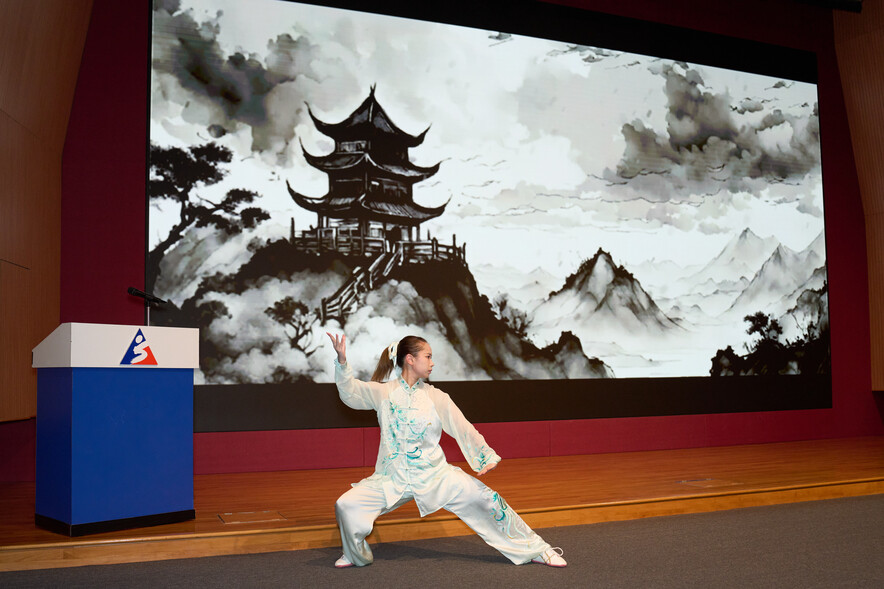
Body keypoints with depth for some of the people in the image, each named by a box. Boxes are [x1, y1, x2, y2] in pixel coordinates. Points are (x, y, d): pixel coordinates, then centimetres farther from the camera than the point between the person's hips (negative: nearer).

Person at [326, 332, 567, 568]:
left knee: (484, 498, -10)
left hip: (435, 474, 0)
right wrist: (342, 361, -28)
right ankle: (356, 554, 14)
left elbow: (463, 429, 3)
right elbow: (350, 391, -12)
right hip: (392, 478, 0)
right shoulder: (383, 392, -2)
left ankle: (536, 550, 7)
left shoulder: (436, 397, 0)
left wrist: (487, 457, -1)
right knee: (346, 505, -18)